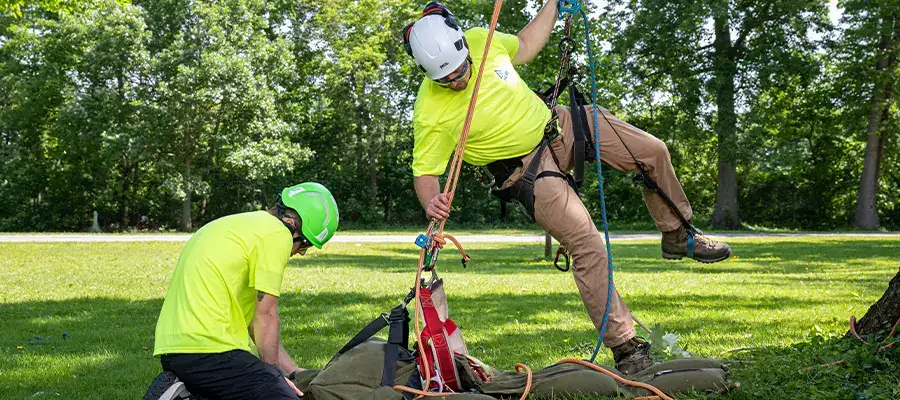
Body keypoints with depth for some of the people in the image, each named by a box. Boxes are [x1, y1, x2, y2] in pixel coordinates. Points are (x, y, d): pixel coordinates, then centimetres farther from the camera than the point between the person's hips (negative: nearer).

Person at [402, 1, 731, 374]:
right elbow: (424, 171, -17)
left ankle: (677, 236, 26)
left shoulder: (479, 38, -11)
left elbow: (523, 47, 10)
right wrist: (432, 205, -38)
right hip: (527, 169, -6)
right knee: (588, 248, -16)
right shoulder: (430, 112, -25)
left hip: (557, 123, 6)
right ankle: (625, 347, -6)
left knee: (652, 151, 2)